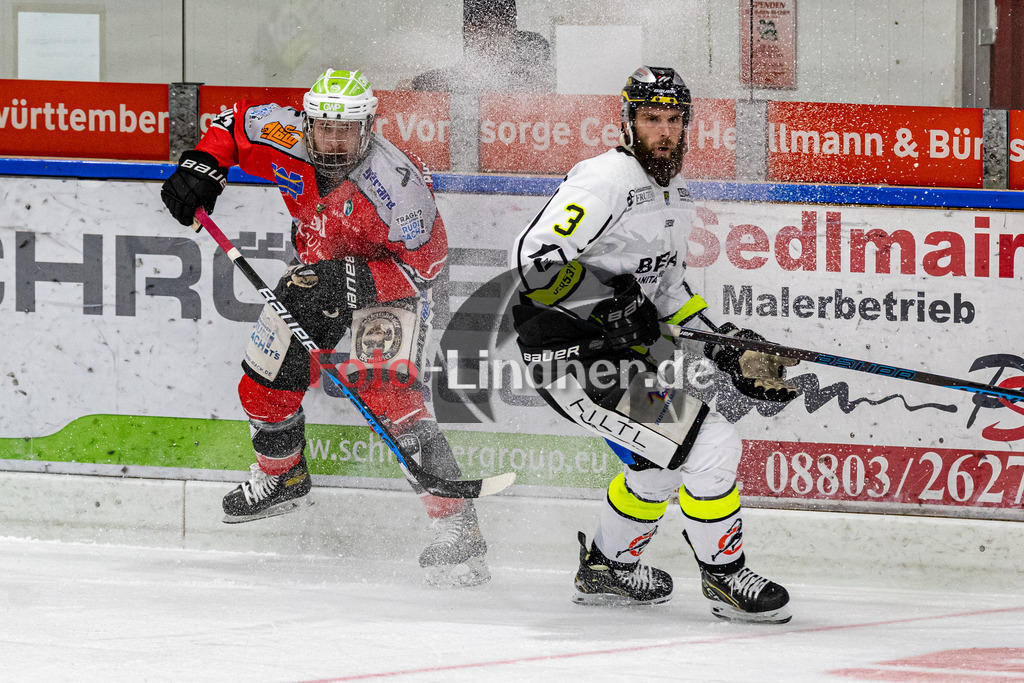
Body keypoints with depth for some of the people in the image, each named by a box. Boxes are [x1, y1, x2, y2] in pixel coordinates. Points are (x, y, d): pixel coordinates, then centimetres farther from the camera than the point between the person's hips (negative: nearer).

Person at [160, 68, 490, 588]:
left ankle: (457, 527, -29)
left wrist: (348, 284, -39)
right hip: (317, 271, 6)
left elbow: (423, 264, -29)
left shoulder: (395, 183, -36)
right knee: (265, 384, 10)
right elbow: (234, 124, -1)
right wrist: (201, 166, -18)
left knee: (388, 394, -27)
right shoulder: (288, 140, -23)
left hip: (388, 283, -6)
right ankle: (282, 476, 44)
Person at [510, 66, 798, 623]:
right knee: (709, 445, -14)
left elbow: (666, 288, 22)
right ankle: (726, 579, 0)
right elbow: (535, 261, -27)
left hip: (616, 352, 10)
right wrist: (609, 307, -29)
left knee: (662, 459, 27)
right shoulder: (606, 182, -19)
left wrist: (727, 348, 12)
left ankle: (607, 566, 43)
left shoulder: (674, 195, 13)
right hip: (570, 356, -10)